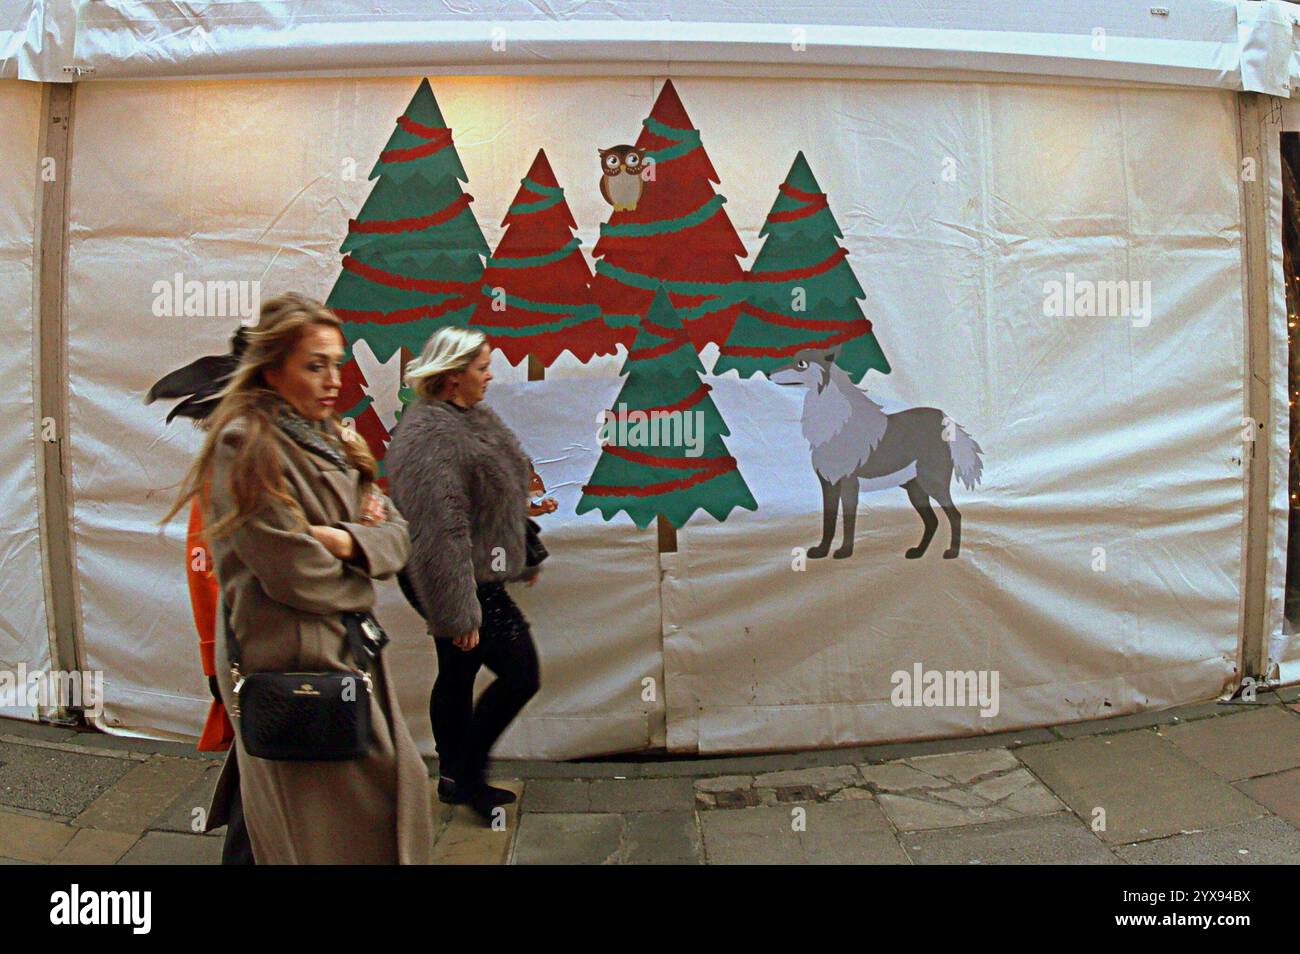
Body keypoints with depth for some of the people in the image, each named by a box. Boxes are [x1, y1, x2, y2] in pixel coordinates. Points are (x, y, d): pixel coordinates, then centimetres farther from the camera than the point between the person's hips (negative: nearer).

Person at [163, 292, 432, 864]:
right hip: (294, 667, -8)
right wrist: (359, 587, -2)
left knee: (400, 785, 15)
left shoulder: (332, 443, 12)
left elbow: (397, 536, 6)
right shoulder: (247, 445, -15)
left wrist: (348, 540, -14)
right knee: (328, 829, 2)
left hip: (351, 652, 8)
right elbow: (295, 573, -21)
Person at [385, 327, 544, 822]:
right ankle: (467, 773, 14)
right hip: (460, 580, -10)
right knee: (520, 674, -2)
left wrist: (524, 558, 26)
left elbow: (503, 487, 21)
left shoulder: (471, 415, 10)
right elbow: (440, 530, -27)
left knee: (458, 675, 19)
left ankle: (456, 777, 33)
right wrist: (459, 611, -26)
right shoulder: (431, 435, -23)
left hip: (480, 572, 10)